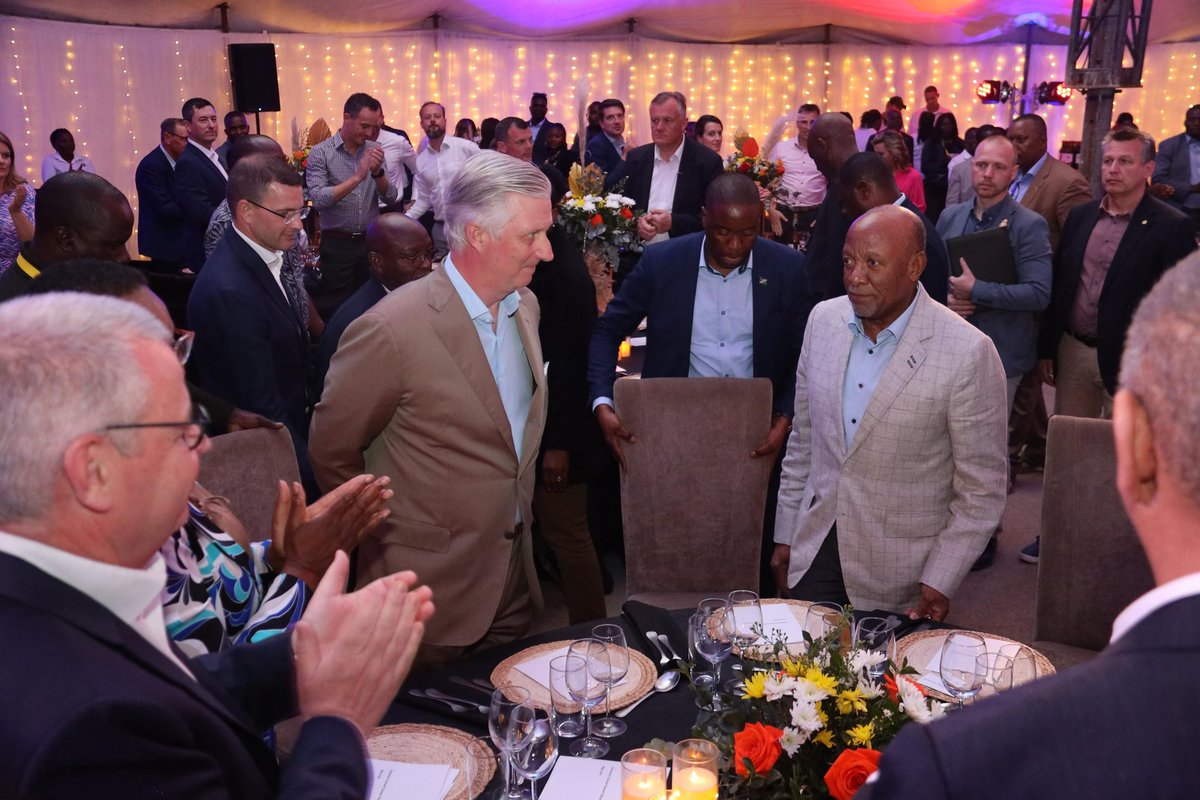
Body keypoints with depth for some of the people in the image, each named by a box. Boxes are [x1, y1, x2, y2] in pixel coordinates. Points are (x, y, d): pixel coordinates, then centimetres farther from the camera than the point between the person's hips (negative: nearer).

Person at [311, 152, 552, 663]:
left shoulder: (524, 305, 1)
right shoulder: (391, 330, -24)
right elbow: (332, 454, -12)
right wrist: (387, 535, -1)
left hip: (514, 575, 7)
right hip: (433, 590, -6)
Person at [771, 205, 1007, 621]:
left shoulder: (969, 353, -17)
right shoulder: (823, 319, -1)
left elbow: (982, 491, -10)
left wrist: (939, 582, -13)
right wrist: (785, 535, 11)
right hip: (815, 552, 4)